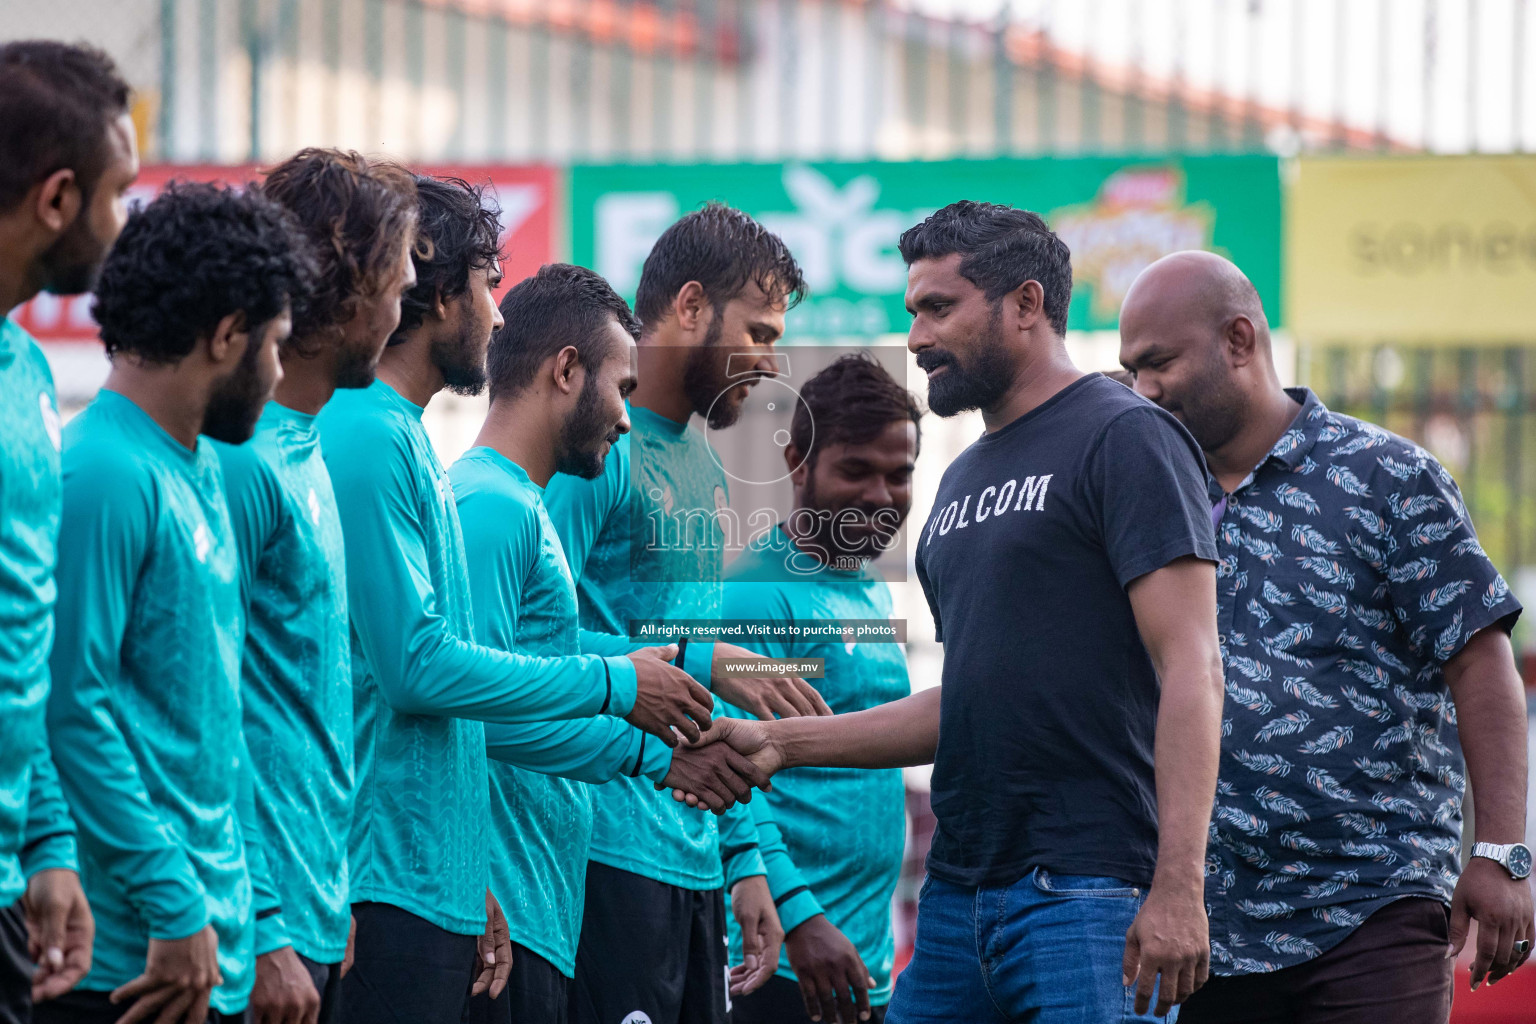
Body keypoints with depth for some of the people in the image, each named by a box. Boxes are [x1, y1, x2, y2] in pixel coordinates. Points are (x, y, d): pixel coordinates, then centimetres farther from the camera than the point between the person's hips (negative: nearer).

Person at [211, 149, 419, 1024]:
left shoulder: (306, 449, 15)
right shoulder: (241, 458, -15)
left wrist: (333, 899, 18)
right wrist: (260, 934, -20)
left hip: (315, 910, 9)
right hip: (265, 926, -9)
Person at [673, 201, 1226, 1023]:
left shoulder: (1123, 439, -5)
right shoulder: (965, 479, 21)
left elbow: (1190, 667, -14)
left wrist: (1178, 887, -22)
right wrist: (780, 743, 16)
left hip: (1086, 893, -8)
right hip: (958, 894, 8)